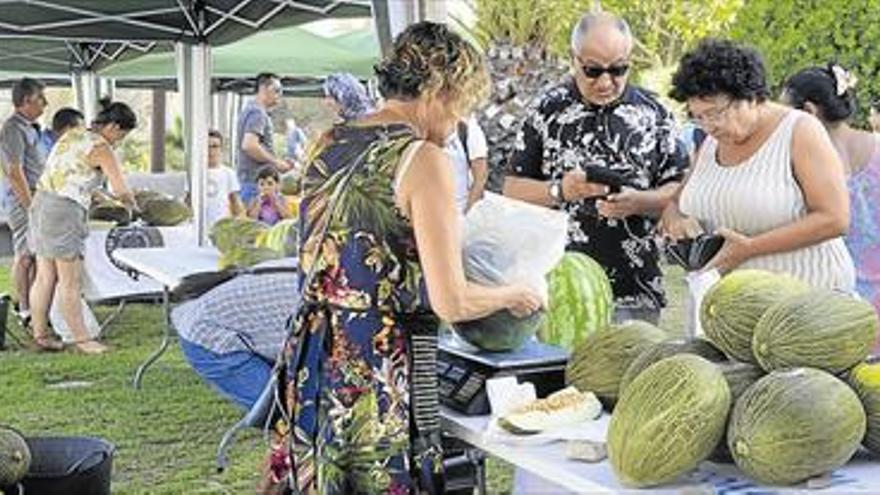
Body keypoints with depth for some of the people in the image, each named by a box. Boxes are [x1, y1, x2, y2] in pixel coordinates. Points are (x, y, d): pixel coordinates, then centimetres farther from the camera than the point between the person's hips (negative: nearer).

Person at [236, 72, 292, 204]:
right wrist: (276, 162, -15)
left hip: (247, 178, 10)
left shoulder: (249, 110, 20)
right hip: (257, 178, -10)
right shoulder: (258, 113, -12)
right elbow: (249, 145, -25)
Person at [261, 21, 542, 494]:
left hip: (311, 358, 7)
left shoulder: (328, 147, 8)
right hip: (380, 370, -7)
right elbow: (451, 303, -14)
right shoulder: (423, 159, -13)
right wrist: (514, 295, 4)